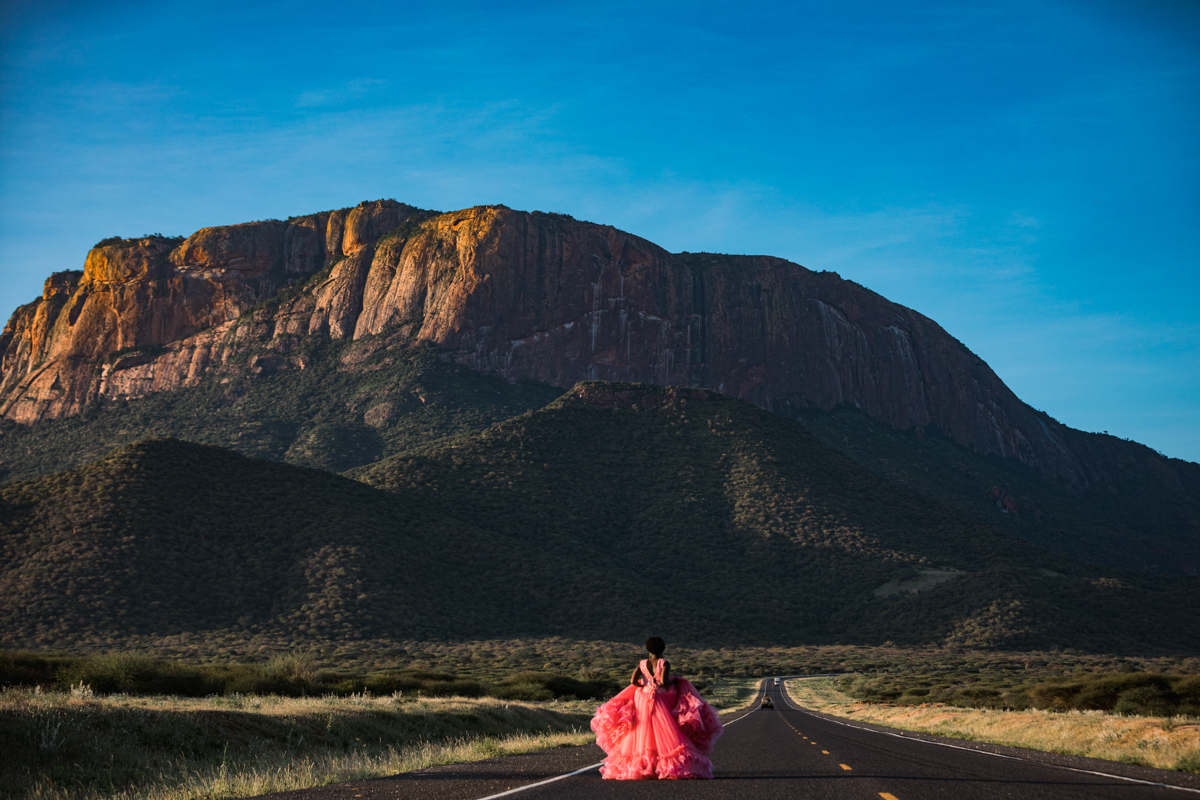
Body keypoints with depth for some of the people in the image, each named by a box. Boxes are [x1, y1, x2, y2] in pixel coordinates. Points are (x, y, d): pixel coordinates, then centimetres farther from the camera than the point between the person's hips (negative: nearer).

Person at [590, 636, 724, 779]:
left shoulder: (642, 664, 2)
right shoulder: (665, 664, -8)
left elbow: (633, 681, -7)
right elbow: (663, 682, -19)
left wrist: (643, 686, 10)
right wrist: (674, 680, 0)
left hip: (643, 699, 4)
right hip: (662, 701, -4)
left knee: (645, 734, 9)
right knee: (665, 734, -2)